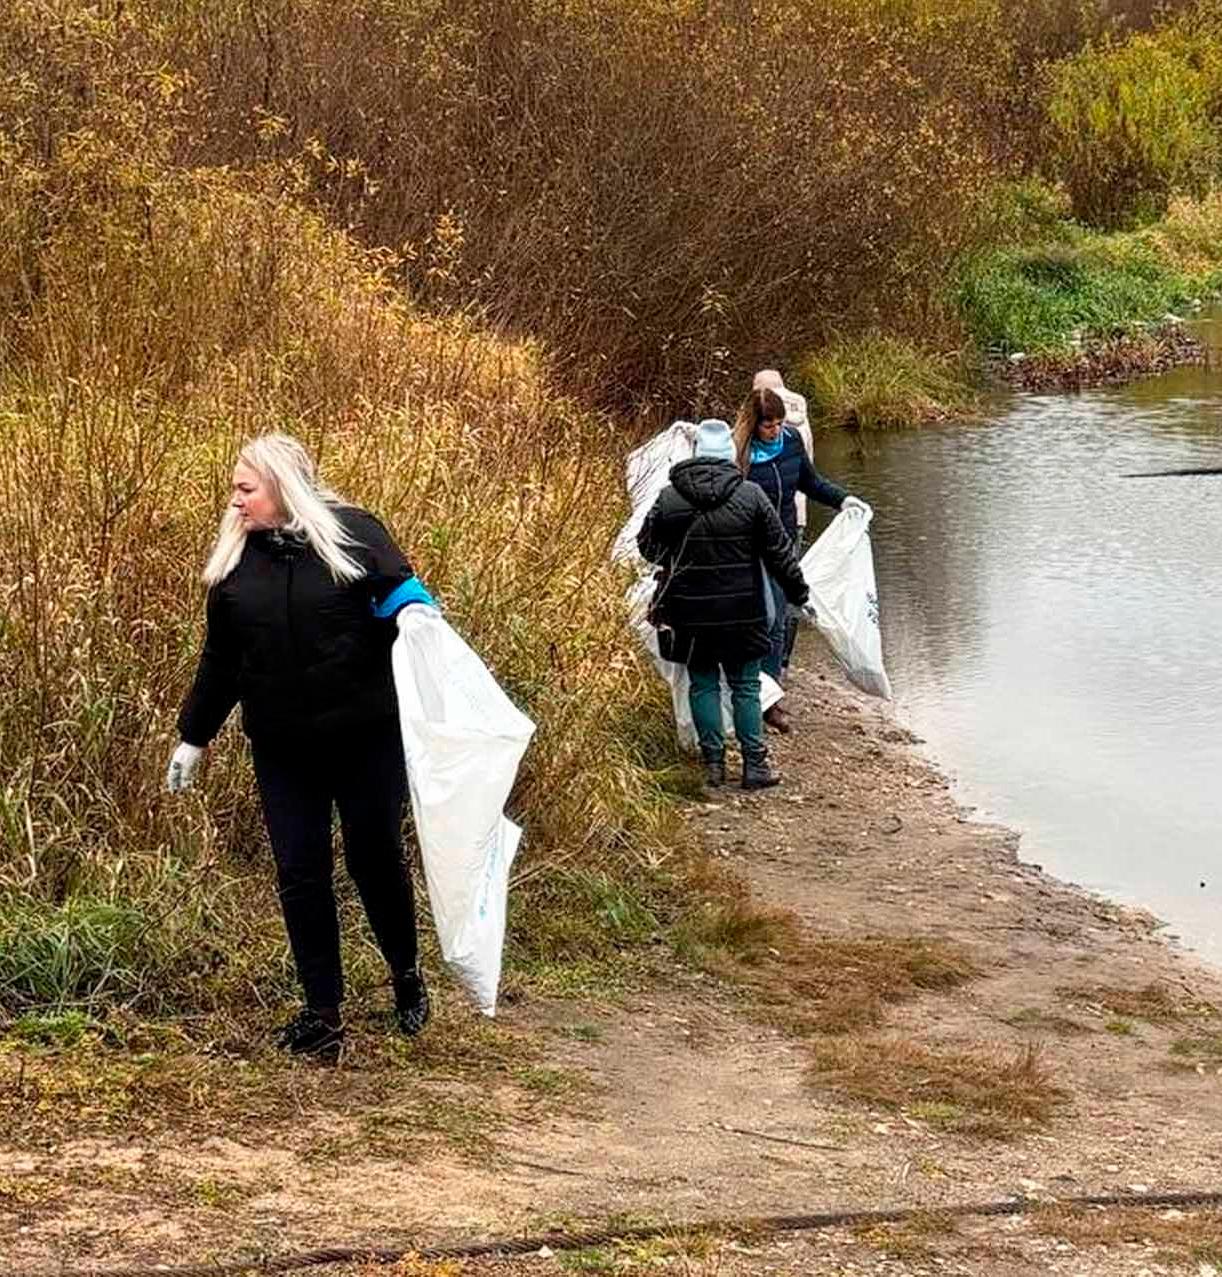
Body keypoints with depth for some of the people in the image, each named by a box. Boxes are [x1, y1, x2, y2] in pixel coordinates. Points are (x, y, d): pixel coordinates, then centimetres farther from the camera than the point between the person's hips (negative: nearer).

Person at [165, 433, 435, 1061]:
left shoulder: (352, 533, -8)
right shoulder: (233, 559, 4)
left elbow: (401, 591, -5)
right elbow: (219, 659, 12)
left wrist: (412, 609, -30)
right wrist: (193, 737, 15)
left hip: (366, 737, -3)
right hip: (281, 749, 3)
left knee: (375, 857, 9)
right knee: (299, 873, 1)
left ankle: (407, 974, 33)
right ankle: (322, 1011, 10)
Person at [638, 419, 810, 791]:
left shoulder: (668, 499, -6)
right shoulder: (751, 496, -8)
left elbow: (647, 546, 6)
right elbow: (779, 552, -3)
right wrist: (798, 592, 11)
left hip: (691, 612, 1)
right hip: (742, 612, 0)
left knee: (703, 684, 12)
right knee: (746, 686, 8)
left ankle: (713, 763, 14)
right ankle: (755, 766, 9)